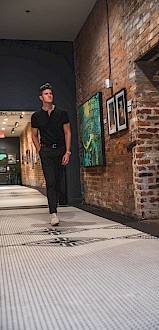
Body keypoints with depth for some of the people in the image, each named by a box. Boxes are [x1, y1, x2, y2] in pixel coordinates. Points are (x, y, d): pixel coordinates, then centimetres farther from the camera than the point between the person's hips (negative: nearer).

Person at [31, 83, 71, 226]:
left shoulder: (62, 113, 4)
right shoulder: (36, 116, 5)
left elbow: (67, 133, 4)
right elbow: (34, 135, 14)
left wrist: (67, 152, -3)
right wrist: (40, 151, 3)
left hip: (61, 151, 1)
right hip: (46, 151, -1)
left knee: (57, 182, 6)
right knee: (50, 182, -12)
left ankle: (53, 208, 21)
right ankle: (53, 214, -15)